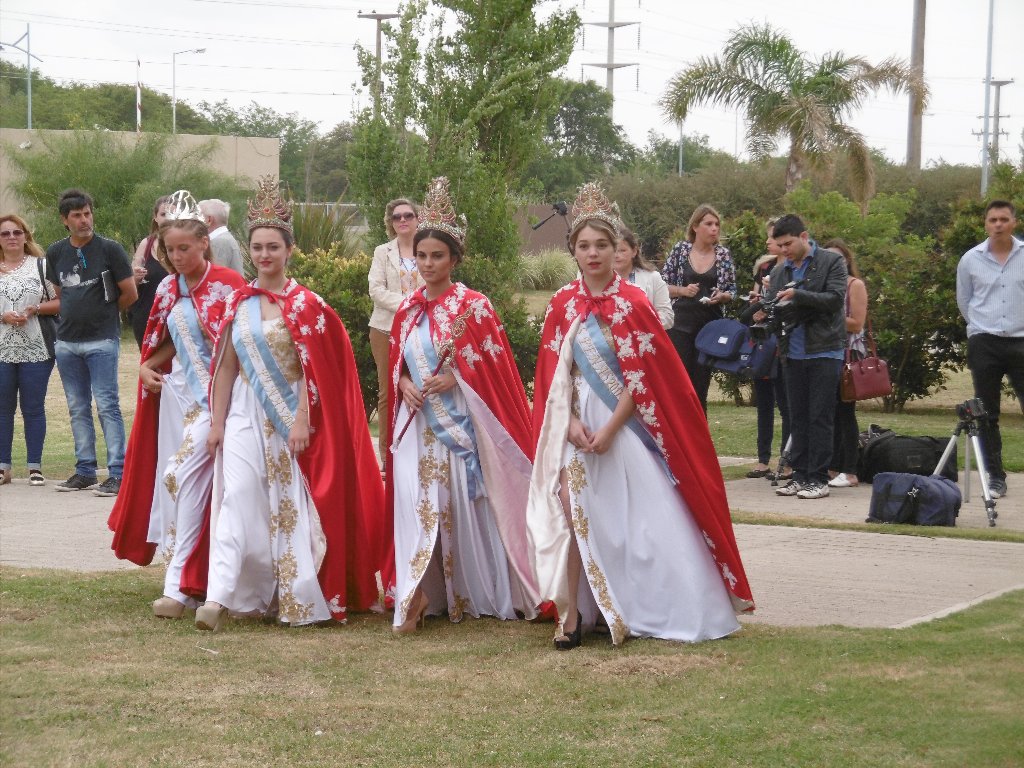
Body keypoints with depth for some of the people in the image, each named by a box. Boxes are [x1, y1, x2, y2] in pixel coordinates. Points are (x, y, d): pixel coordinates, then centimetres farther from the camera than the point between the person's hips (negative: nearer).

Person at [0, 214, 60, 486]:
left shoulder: (41, 265, 4)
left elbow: (60, 301, 2)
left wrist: (34, 309, -12)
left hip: (36, 351, -1)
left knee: (33, 409, 3)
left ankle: (34, 466, 9)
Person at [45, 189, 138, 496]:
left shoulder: (109, 249, -6)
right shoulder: (56, 253, 8)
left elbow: (130, 294, -2)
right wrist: (75, 315, 13)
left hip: (102, 341, -5)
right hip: (67, 341, 5)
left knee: (107, 406, -8)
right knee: (78, 408, 10)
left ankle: (118, 473, -8)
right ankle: (85, 470, 17)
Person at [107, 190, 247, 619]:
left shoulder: (227, 285, -10)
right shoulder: (168, 289, 10)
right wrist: (147, 367, 4)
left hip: (213, 396, -7)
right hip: (176, 391, 7)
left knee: (184, 474, -17)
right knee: (173, 478, 6)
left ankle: (180, 585, -16)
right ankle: (186, 578, 17)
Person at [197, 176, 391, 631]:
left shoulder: (306, 305, -5)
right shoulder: (238, 303, 8)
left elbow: (312, 371, -8)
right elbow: (226, 367, 9)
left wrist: (302, 421, -15)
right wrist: (216, 421, 5)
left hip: (290, 418, -3)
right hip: (245, 415, 3)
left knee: (292, 506, 2)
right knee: (237, 500, -8)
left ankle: (299, 598, 14)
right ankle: (220, 597, -15)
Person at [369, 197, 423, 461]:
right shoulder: (382, 252, 8)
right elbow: (376, 289, -1)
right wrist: (405, 304, -14)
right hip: (387, 328, 1)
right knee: (388, 390, 3)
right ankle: (386, 448, 9)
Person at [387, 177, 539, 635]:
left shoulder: (473, 307, -5)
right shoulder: (407, 310, 10)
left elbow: (494, 368, -6)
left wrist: (454, 378, -16)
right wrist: (405, 385, -3)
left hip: (461, 422, -4)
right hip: (417, 423, 4)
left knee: (464, 506, -1)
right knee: (416, 505, -5)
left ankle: (478, 595, 14)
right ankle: (417, 597, -4)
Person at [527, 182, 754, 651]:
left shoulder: (633, 304, -7)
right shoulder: (563, 305, 5)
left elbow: (642, 378, -9)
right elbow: (555, 373, 6)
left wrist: (610, 429, -16)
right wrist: (571, 422, -9)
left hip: (628, 427, -3)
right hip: (580, 428, 3)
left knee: (644, 519, -5)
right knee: (577, 515, -4)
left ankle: (654, 612, 7)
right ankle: (574, 612, 0)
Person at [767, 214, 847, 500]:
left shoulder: (831, 262, -1)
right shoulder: (779, 272, 13)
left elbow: (835, 299, -12)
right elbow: (772, 307, 13)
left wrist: (797, 296, -21)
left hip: (824, 351, -5)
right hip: (793, 355, 5)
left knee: (820, 417, -4)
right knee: (797, 418, 8)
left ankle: (819, 478, -1)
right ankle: (800, 475, 13)